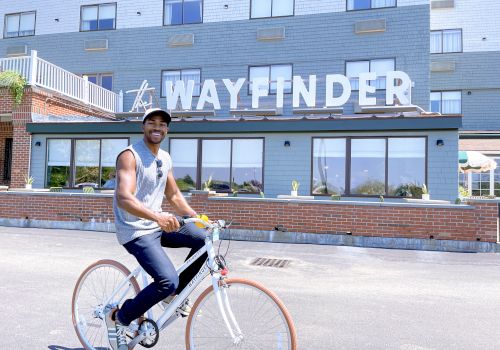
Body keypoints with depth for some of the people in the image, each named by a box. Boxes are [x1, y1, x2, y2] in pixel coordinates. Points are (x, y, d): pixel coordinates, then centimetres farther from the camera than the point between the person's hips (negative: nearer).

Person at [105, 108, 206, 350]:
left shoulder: (165, 159, 10)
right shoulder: (130, 155, -15)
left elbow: (174, 196, 15)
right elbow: (124, 199, -29)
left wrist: (197, 217, 2)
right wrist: (157, 216, -44)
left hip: (157, 225, 8)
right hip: (136, 231, -7)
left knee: (204, 238, -9)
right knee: (168, 281, -22)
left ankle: (174, 294, 10)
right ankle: (118, 318, 4)